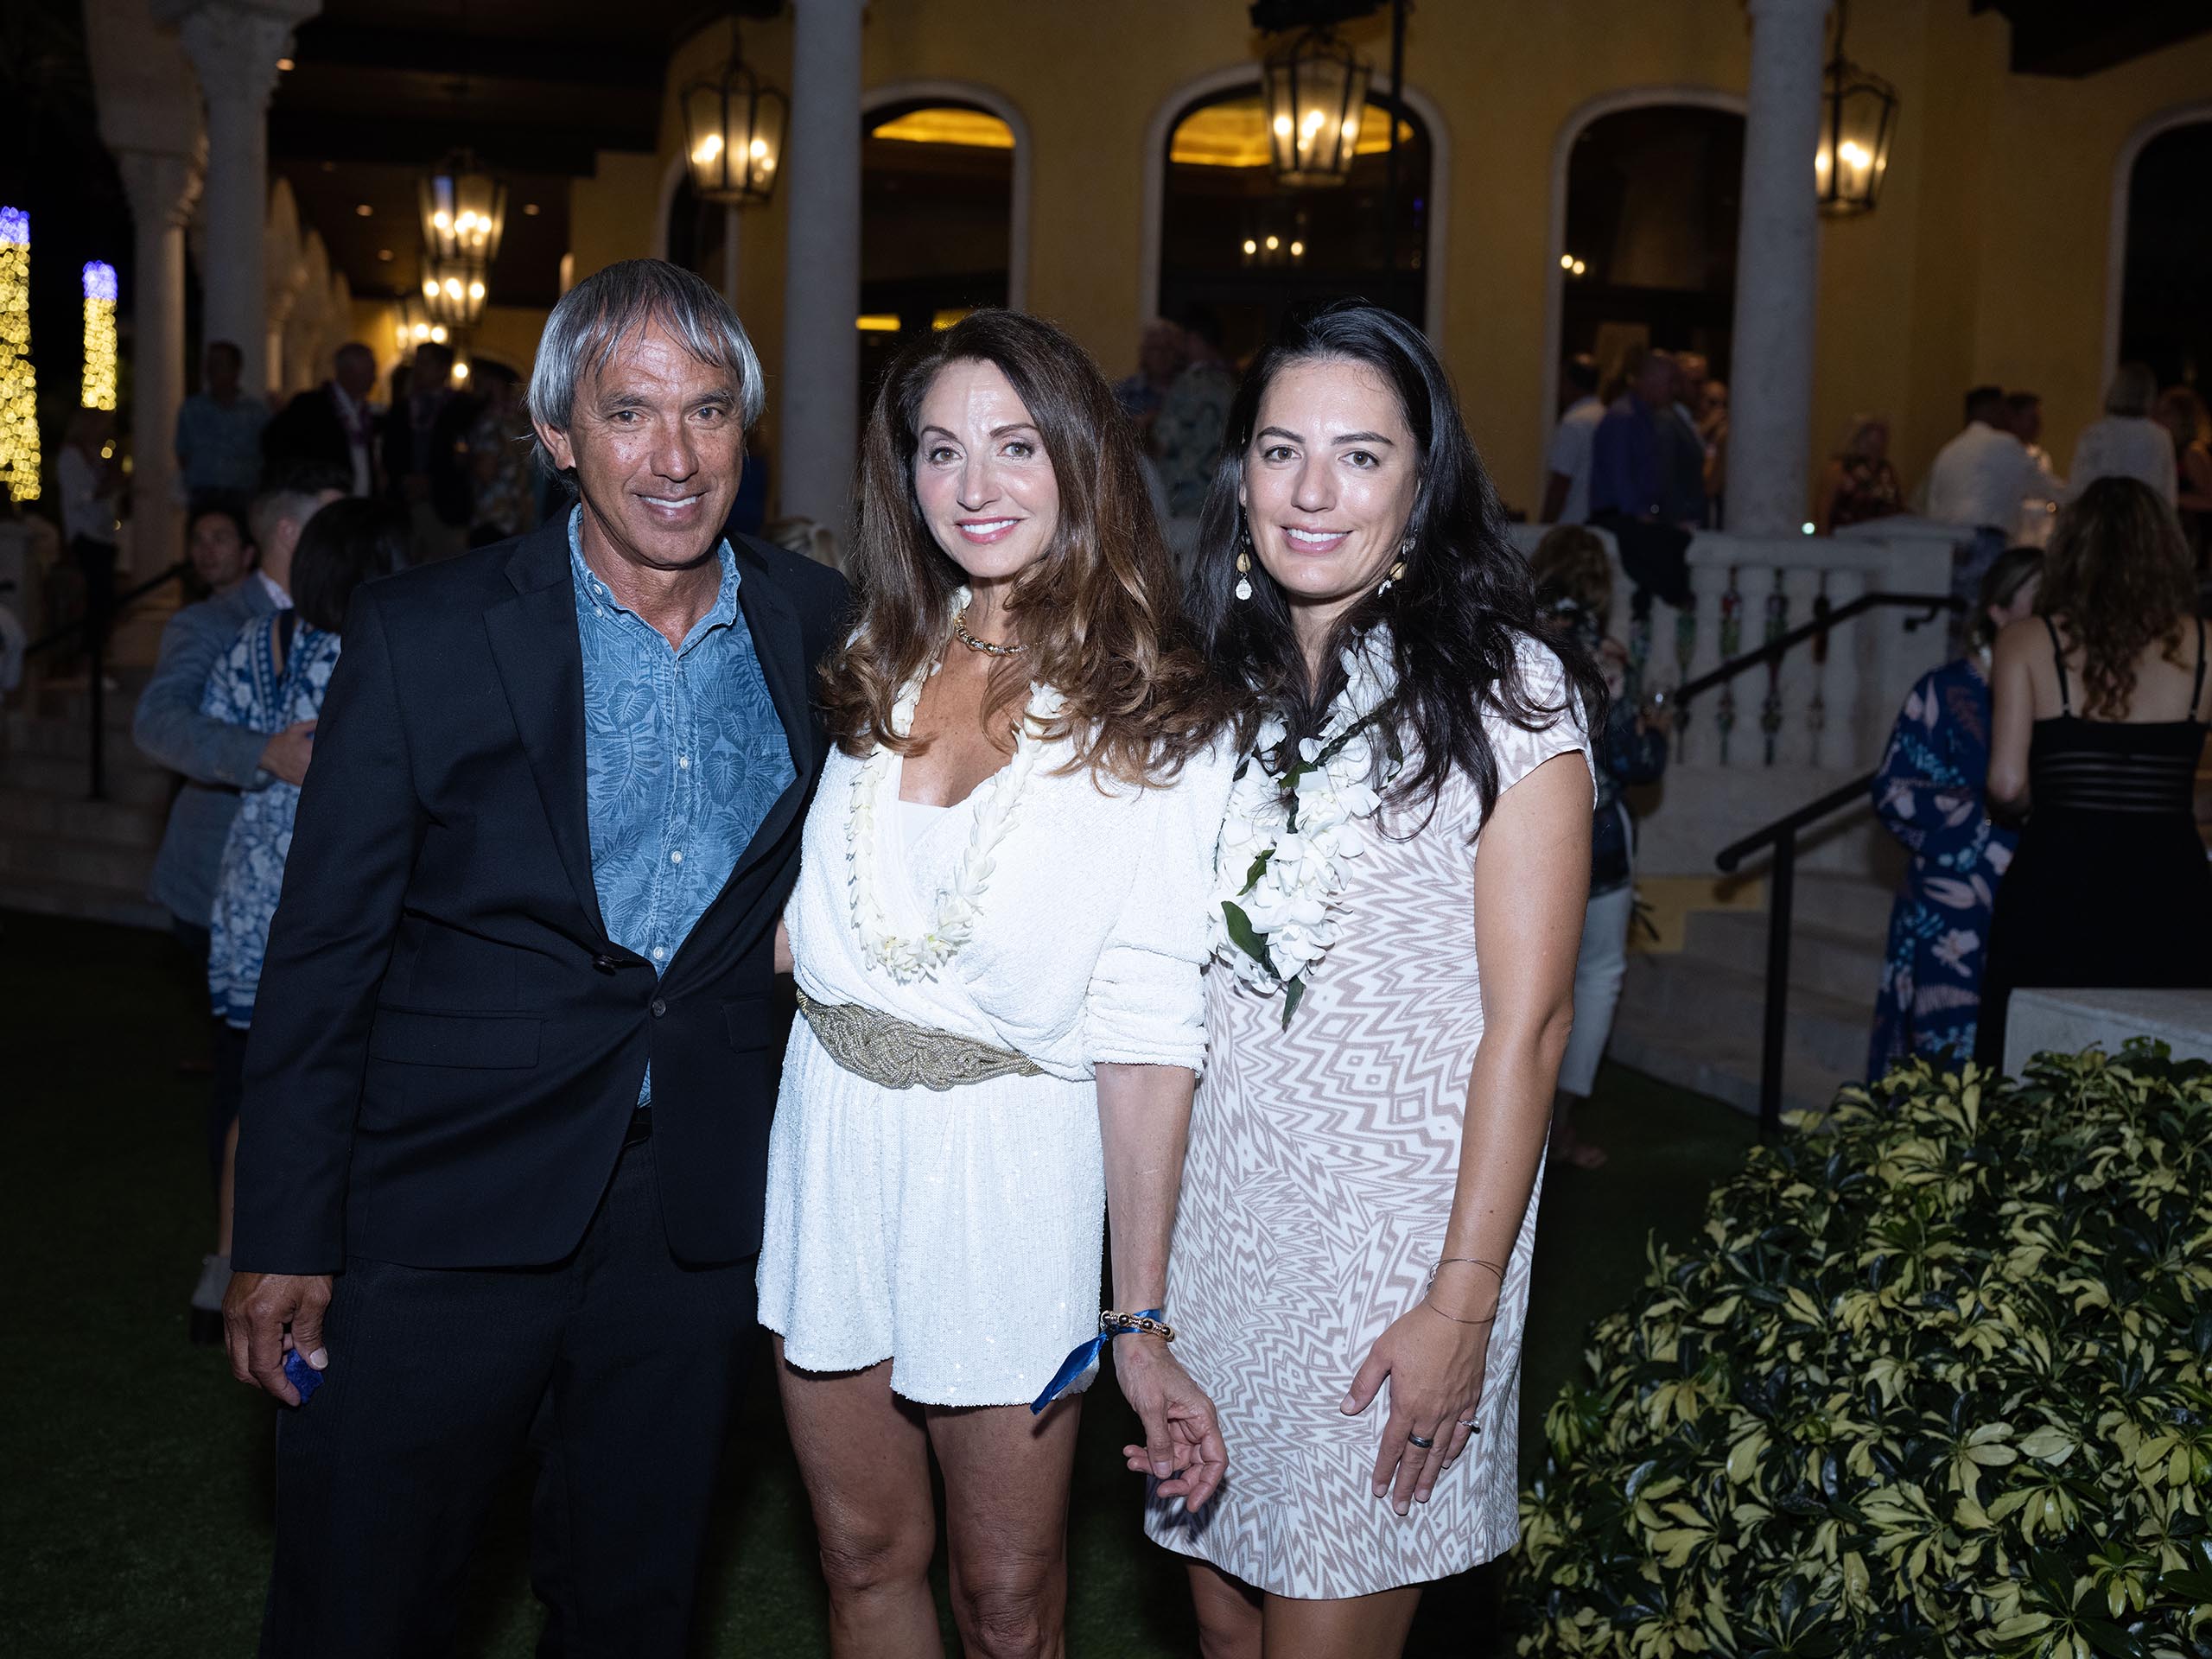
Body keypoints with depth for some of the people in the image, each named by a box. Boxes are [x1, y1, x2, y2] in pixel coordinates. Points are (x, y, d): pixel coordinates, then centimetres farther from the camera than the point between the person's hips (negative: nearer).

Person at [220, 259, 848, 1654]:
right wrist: (287, 1242, -5)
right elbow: (322, 952, -5)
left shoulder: (817, 626, 1)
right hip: (448, 1212, -2)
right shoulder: (424, 636, -7)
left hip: (697, 1216, 3)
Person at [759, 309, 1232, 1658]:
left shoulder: (1155, 724, -10)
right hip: (832, 1143, 4)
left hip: (1014, 1175, -4)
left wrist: (1143, 1320, -16)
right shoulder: (877, 668, 6)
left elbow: (1148, 1030, -14)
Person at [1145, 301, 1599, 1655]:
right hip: (1211, 1217, 5)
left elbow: (1527, 1021, -12)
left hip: (1389, 1233, -5)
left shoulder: (1505, 691, -10)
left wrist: (1464, 1302, -16)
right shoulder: (1221, 680, 7)